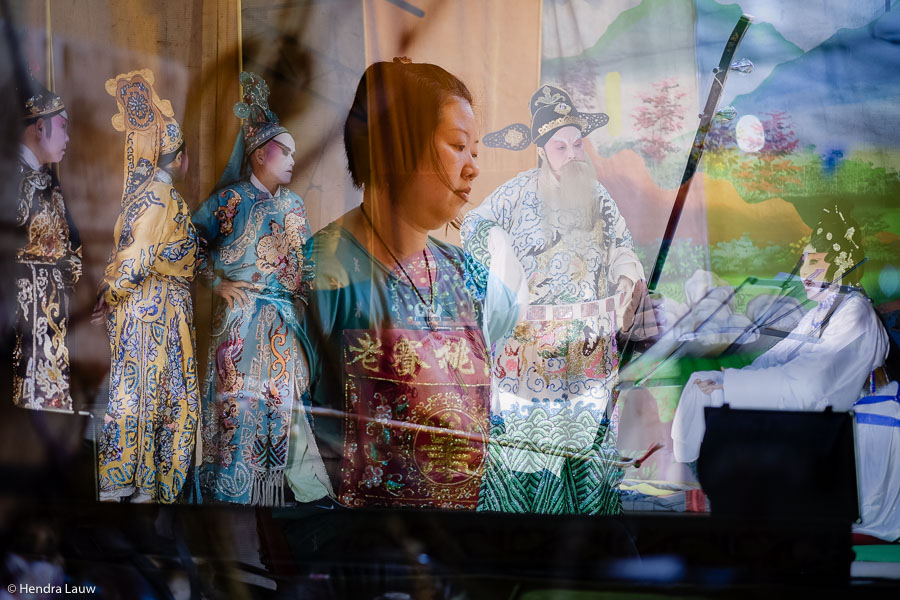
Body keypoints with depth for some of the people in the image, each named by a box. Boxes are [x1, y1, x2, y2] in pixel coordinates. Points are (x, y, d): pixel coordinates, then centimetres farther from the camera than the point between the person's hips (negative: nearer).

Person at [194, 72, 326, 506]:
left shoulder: (293, 206, 17)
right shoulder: (230, 199, 1)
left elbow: (307, 263, 20)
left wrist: (304, 297, 6)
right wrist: (219, 283, -6)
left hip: (283, 324, 5)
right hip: (240, 320, -5)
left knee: (280, 404, 1)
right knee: (238, 405, -10)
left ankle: (272, 490, 7)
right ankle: (231, 493, -6)